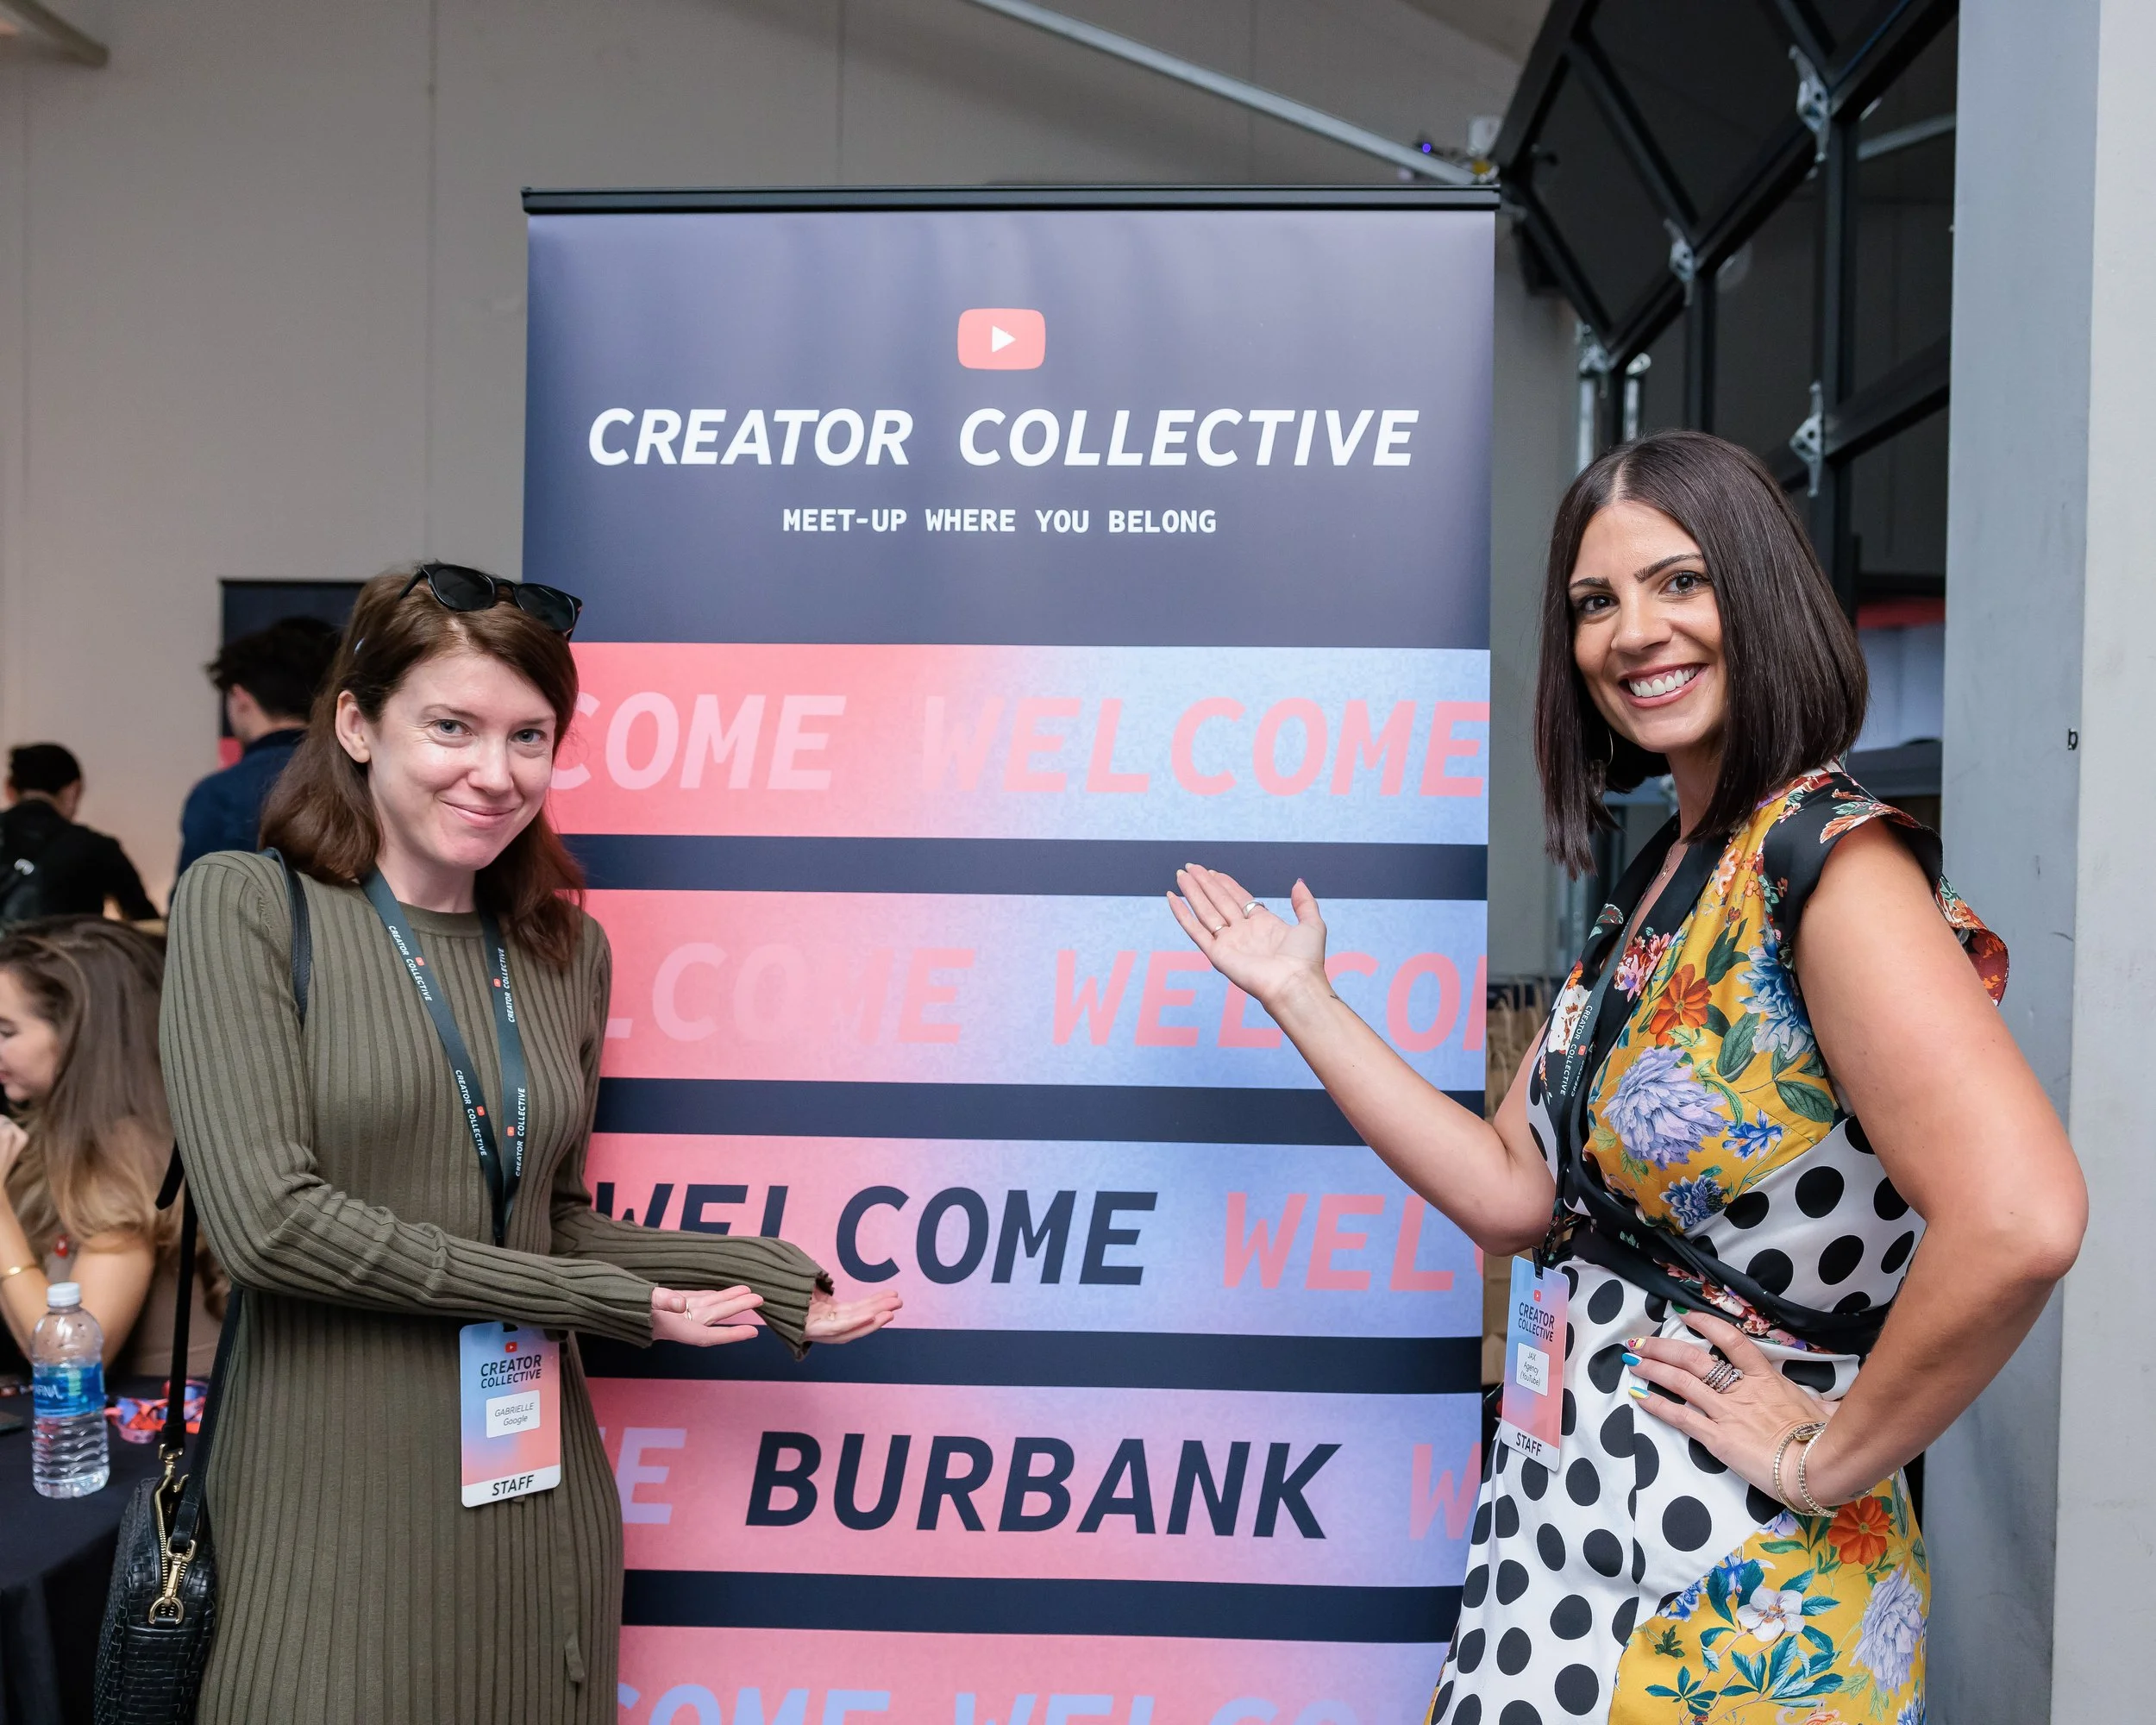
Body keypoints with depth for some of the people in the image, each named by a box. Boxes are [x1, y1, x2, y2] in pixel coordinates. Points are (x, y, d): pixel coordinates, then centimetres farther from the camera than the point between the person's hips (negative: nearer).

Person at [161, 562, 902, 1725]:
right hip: (336, 1492, -4)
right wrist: (609, 1304, -12)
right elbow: (267, 1220, -16)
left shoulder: (568, 950, 7)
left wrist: (783, 1288, 3)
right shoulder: (246, 905, -7)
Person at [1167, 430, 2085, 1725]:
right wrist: (1301, 996, 3)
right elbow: (1511, 1191, 3)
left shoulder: (1829, 863, -19)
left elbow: (2022, 1220, -33)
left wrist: (1827, 1454, -20)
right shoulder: (1652, 883, 7)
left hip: (1736, 1582, -8)